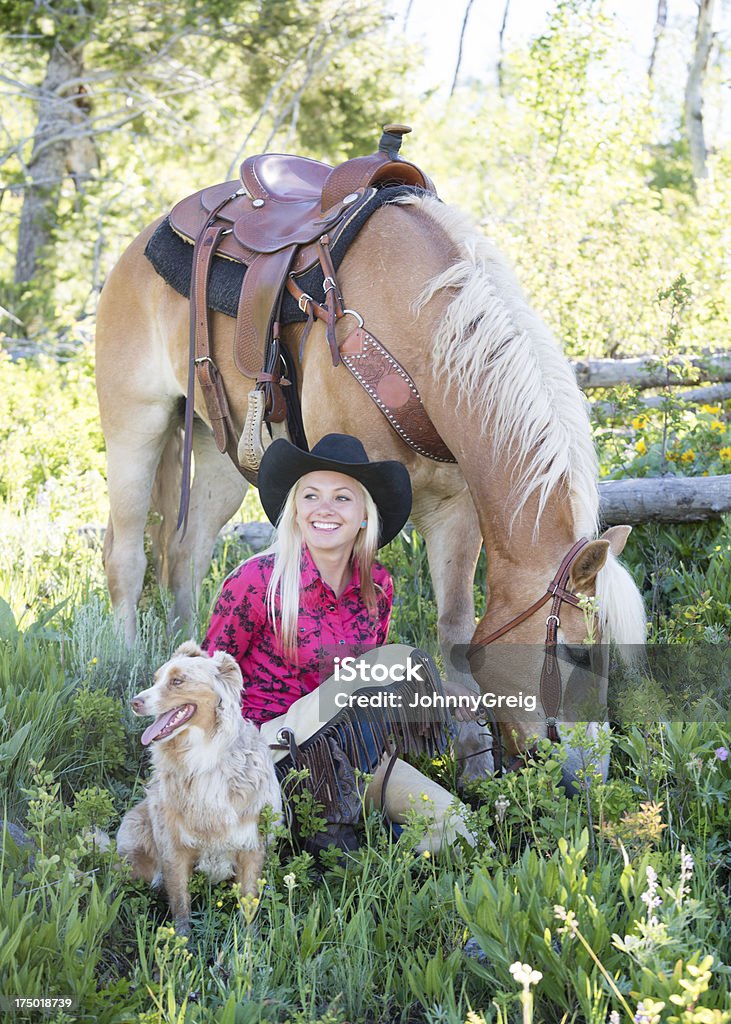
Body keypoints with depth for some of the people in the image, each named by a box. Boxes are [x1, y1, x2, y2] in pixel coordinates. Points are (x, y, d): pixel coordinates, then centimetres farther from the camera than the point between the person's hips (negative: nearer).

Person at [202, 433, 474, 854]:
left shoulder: (378, 587, 1)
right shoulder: (257, 581, -16)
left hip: (339, 753, 6)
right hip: (266, 748, -6)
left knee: (449, 819, -16)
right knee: (403, 663, -23)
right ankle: (337, 817, -13)